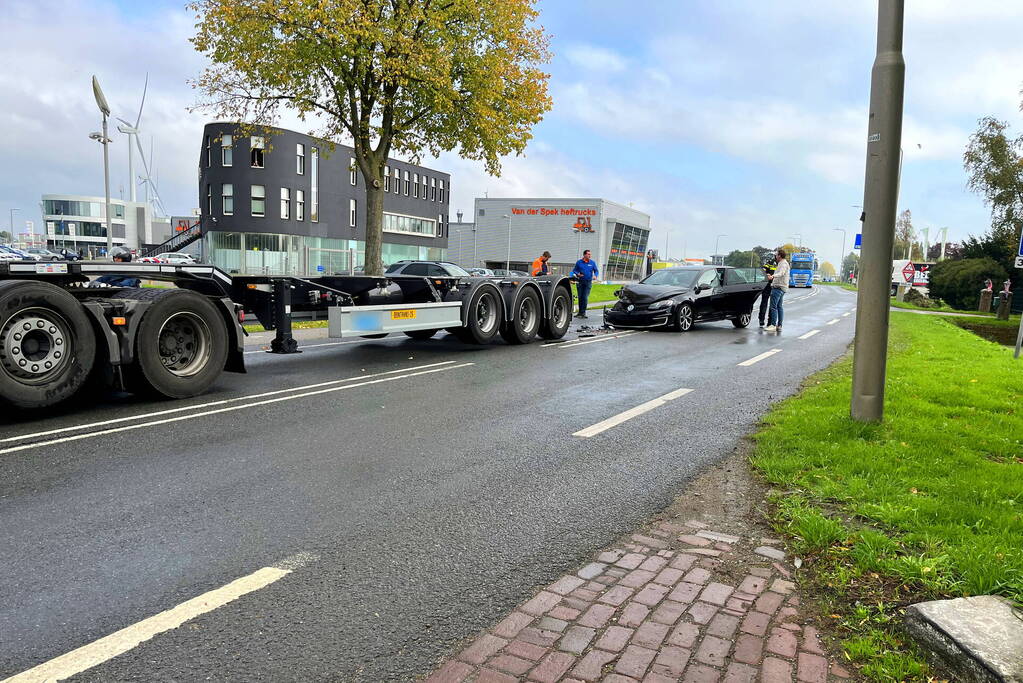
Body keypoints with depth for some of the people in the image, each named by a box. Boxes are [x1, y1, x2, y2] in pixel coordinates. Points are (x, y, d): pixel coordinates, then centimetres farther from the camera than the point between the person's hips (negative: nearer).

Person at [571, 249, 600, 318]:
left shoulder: (592, 262, 5)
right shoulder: (579, 262, 3)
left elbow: (596, 271, 10)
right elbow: (574, 270, 7)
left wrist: (595, 275, -11)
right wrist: (577, 274, -14)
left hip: (588, 282, -1)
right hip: (580, 282, 1)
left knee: (585, 297, -8)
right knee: (580, 297, 7)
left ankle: (583, 312, -5)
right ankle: (580, 312, 19)